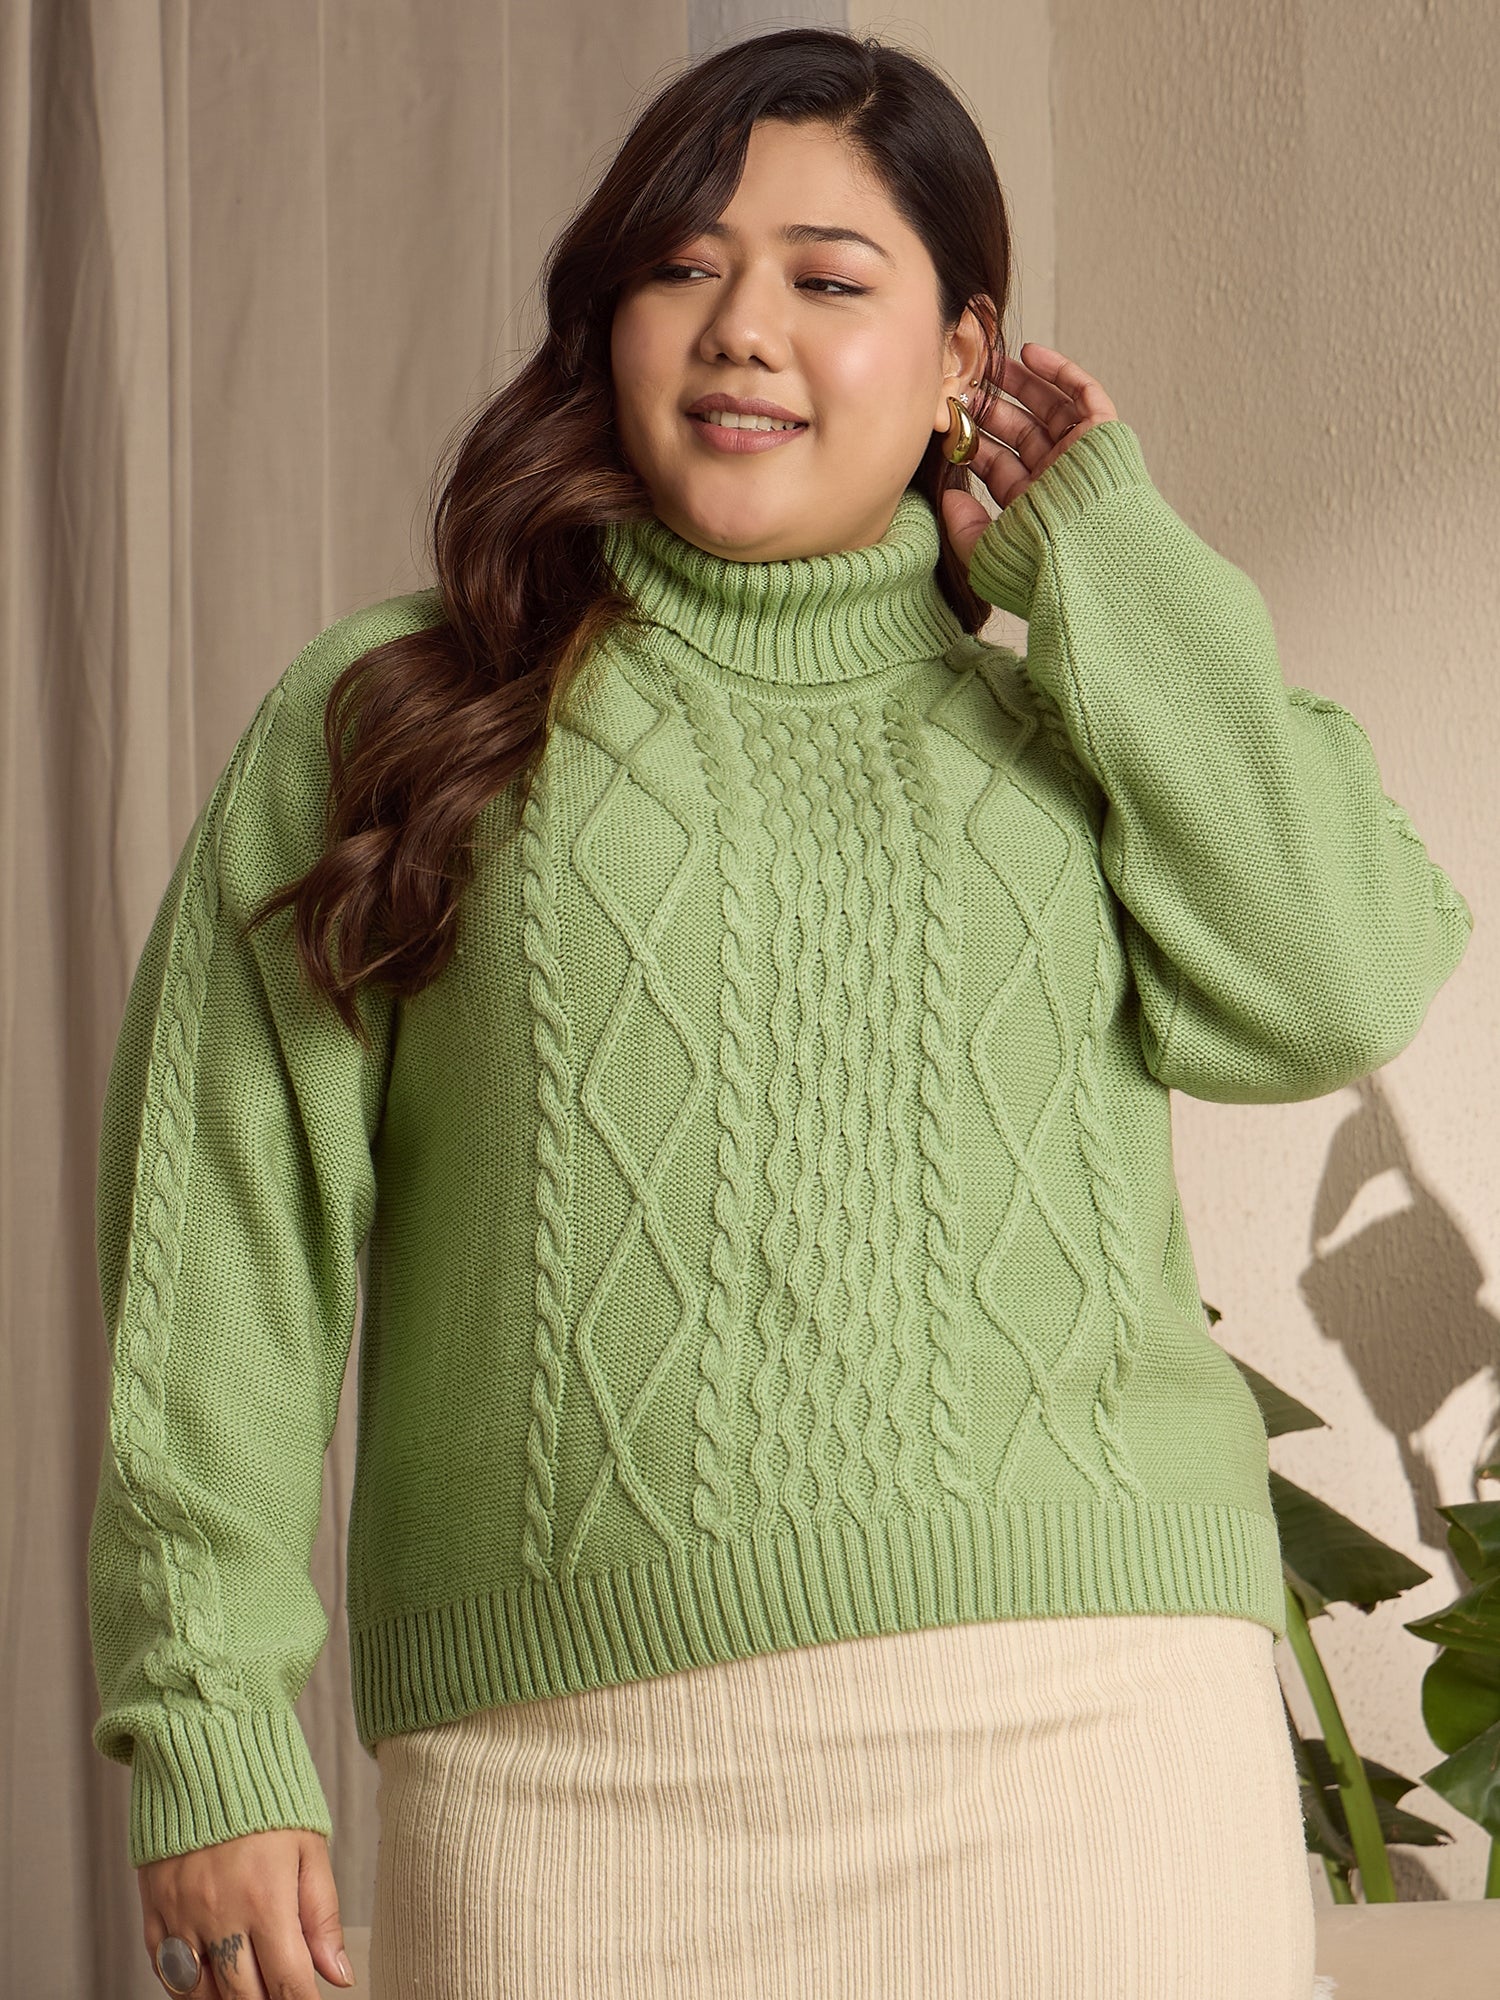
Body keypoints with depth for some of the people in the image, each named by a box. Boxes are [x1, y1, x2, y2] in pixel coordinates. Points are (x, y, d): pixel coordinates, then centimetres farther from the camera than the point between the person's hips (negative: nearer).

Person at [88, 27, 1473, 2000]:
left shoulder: (1064, 718, 15)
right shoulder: (381, 721, 12)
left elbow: (1330, 988, -4)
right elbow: (228, 1236, 7)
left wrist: (1105, 559, 7)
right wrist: (211, 1728, -1)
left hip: (1081, 1729, 1)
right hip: (570, 1762, -1)